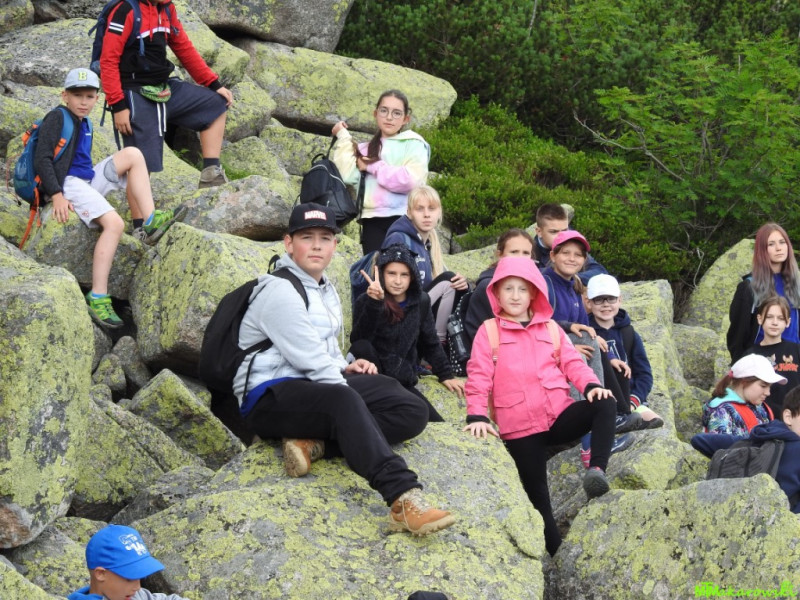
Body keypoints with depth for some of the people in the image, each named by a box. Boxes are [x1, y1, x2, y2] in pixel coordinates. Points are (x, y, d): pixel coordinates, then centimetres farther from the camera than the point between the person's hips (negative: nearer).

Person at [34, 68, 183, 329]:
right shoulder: (56, 118, -6)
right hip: (67, 183, -8)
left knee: (132, 154, -2)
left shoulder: (85, 123, 19)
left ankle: (148, 222, -11)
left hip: (88, 180, 8)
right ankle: (97, 298, -32)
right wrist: (56, 195, -24)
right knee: (114, 223, -27)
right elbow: (42, 160, -14)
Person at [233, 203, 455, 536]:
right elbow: (312, 360, -18)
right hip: (270, 398, -9)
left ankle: (314, 444, -23)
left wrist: (346, 368, 5)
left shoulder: (326, 291, 17)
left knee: (413, 412, -8)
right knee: (344, 401, -42)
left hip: (317, 389, 9)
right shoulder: (279, 292, -12)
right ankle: (404, 500, -57)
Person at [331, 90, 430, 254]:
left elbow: (411, 180, -11)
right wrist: (343, 137, 9)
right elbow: (349, 176, 2)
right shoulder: (366, 149, 19)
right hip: (372, 221, 4)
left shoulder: (414, 144, 6)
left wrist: (372, 166, -2)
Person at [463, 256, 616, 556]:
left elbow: (572, 362, 8)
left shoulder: (550, 329, 14)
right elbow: (479, 377, -4)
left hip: (560, 415, 3)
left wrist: (591, 385, -13)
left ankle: (597, 470, -34)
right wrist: (477, 416, -17)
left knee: (604, 404, -24)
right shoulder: (489, 331, 3)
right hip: (520, 426, -2)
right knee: (537, 494, -3)